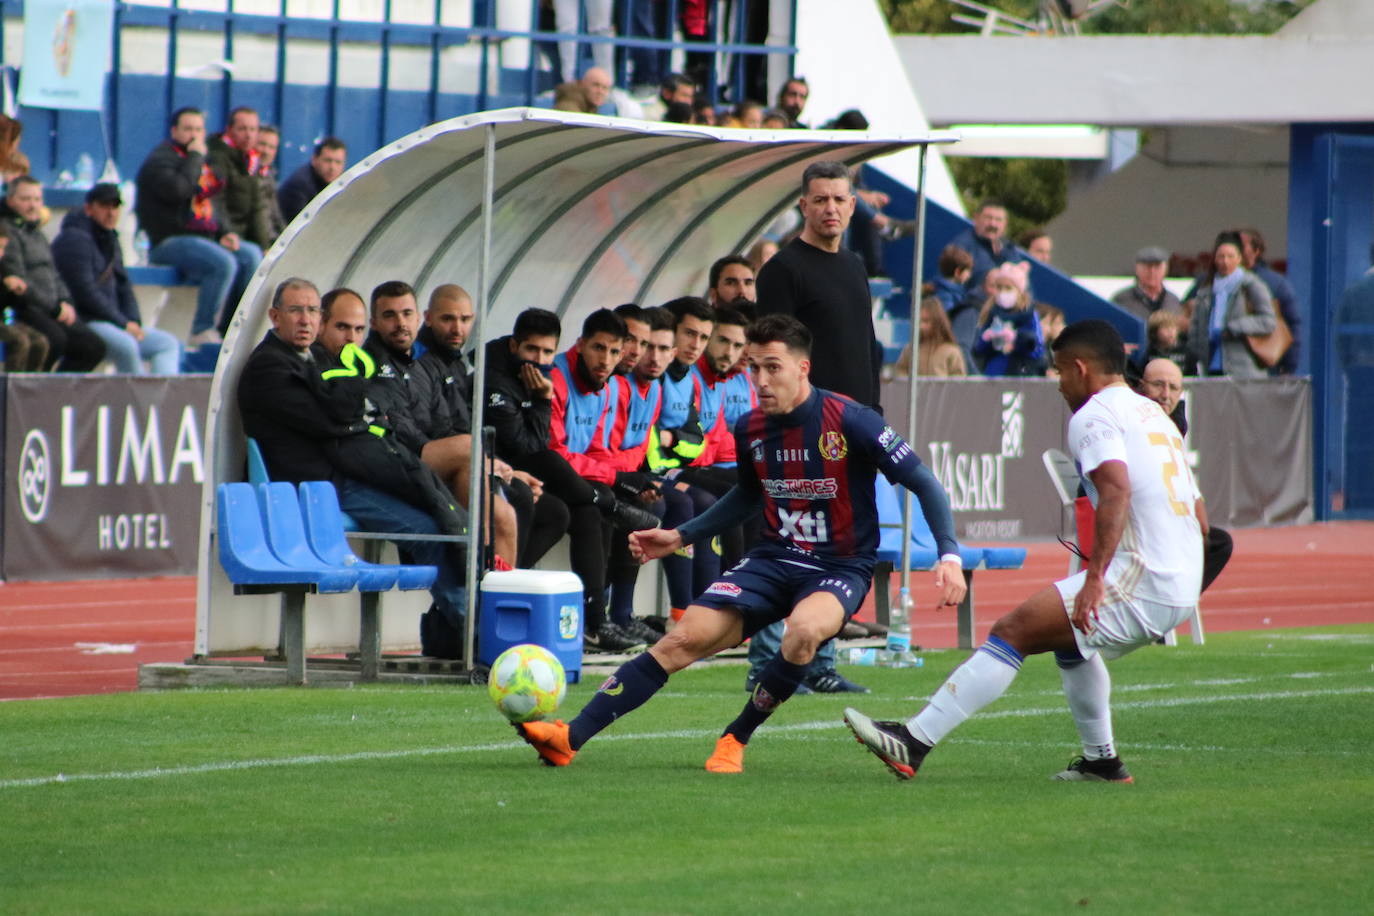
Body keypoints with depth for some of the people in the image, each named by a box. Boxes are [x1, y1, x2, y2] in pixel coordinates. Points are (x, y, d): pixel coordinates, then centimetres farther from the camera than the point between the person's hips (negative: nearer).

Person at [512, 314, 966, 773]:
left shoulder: (850, 422, -16)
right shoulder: (750, 429, 1)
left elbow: (925, 485, -9)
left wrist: (949, 556, -21)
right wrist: (680, 537, 19)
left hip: (840, 568, -5)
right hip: (773, 559, 5)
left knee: (804, 629, -38)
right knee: (685, 637, -13)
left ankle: (736, 740, -15)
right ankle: (570, 738, -15)